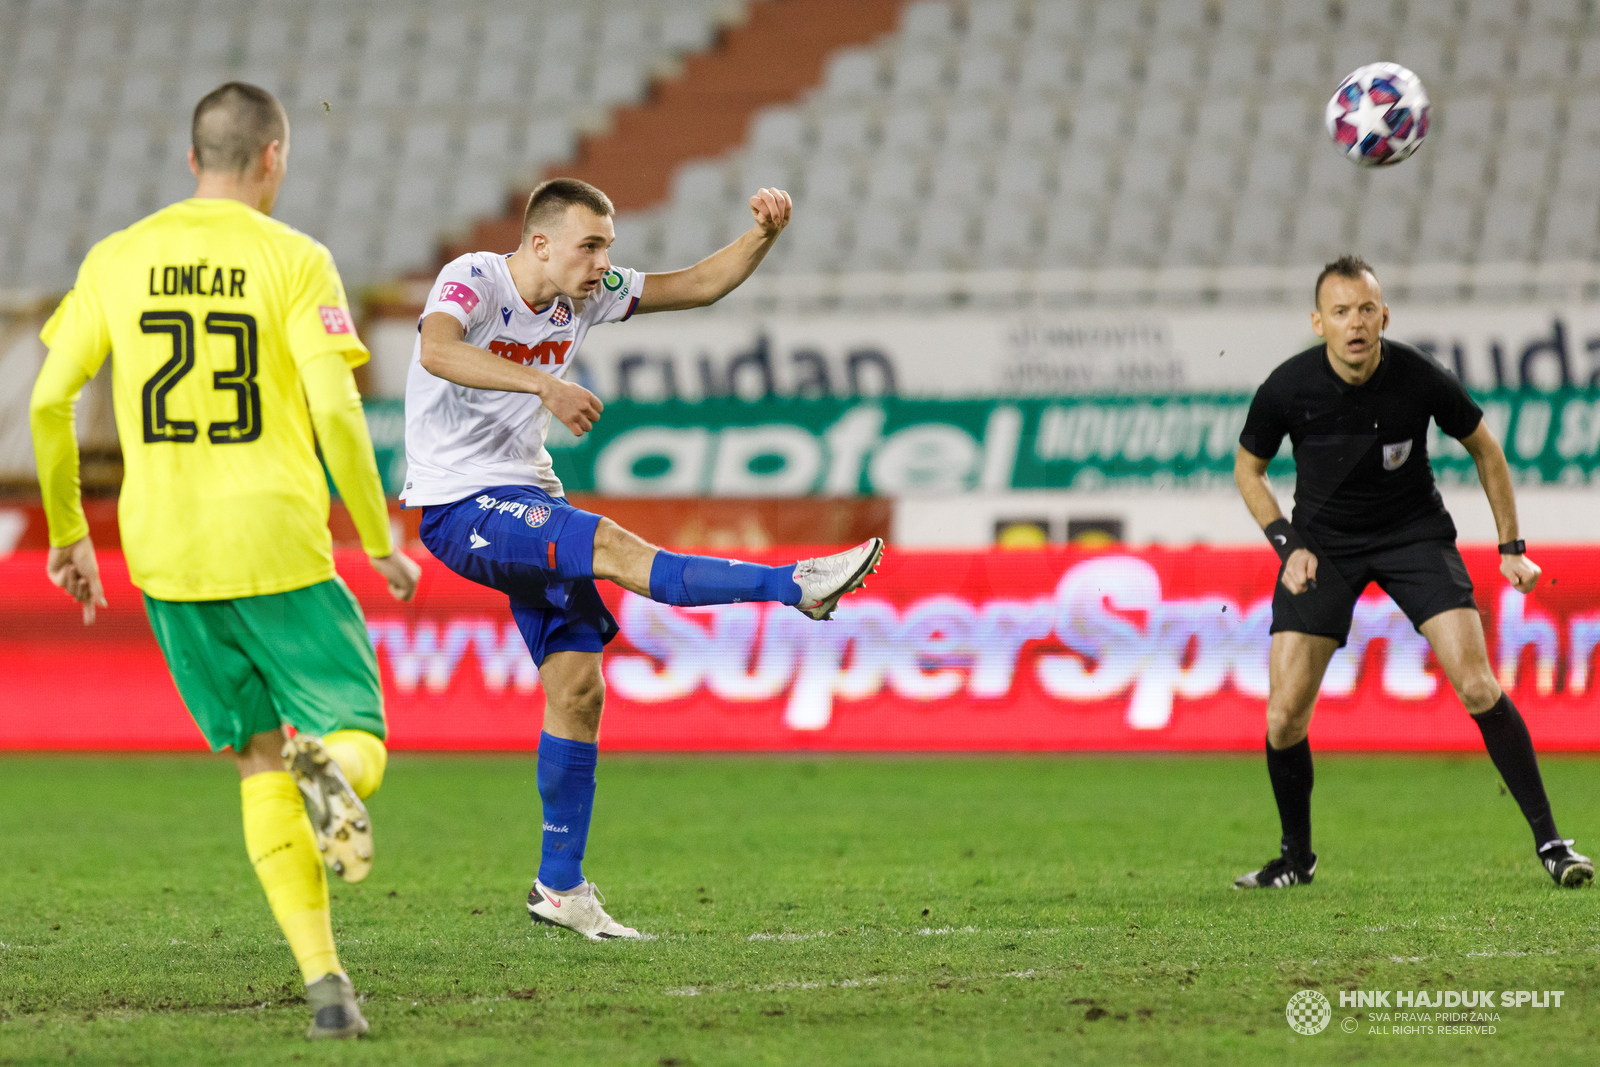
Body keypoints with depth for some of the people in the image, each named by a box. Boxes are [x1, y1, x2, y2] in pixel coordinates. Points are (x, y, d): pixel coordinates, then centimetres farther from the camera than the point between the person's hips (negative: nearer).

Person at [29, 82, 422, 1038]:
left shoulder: (117, 261, 8)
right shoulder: (292, 260, -3)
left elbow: (48, 400, 6)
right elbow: (336, 409, -11)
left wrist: (67, 533, 18)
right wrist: (381, 541, -2)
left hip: (167, 556, 3)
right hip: (277, 544, -3)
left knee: (259, 761, 13)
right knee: (358, 735, 7)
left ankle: (323, 977, -1)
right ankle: (331, 776, -33)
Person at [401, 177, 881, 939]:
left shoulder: (586, 295, 5)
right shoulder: (473, 280, -16)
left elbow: (700, 285, 10)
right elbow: (436, 351, -37)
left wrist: (763, 234, -9)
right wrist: (542, 384, -48)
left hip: (527, 500, 8)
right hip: (459, 508, -8)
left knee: (578, 688, 2)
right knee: (610, 547, -29)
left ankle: (560, 886, 9)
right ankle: (797, 587, -29)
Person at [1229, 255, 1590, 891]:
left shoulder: (1419, 379, -20)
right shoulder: (1288, 388, -19)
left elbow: (1483, 447, 0)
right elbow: (1247, 470, 1)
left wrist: (1511, 547, 0)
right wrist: (1289, 545, -11)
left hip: (1413, 533, -1)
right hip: (1322, 543, 1)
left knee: (1477, 685, -17)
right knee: (1284, 717, -8)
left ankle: (1549, 842, -8)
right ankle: (1297, 856, 17)